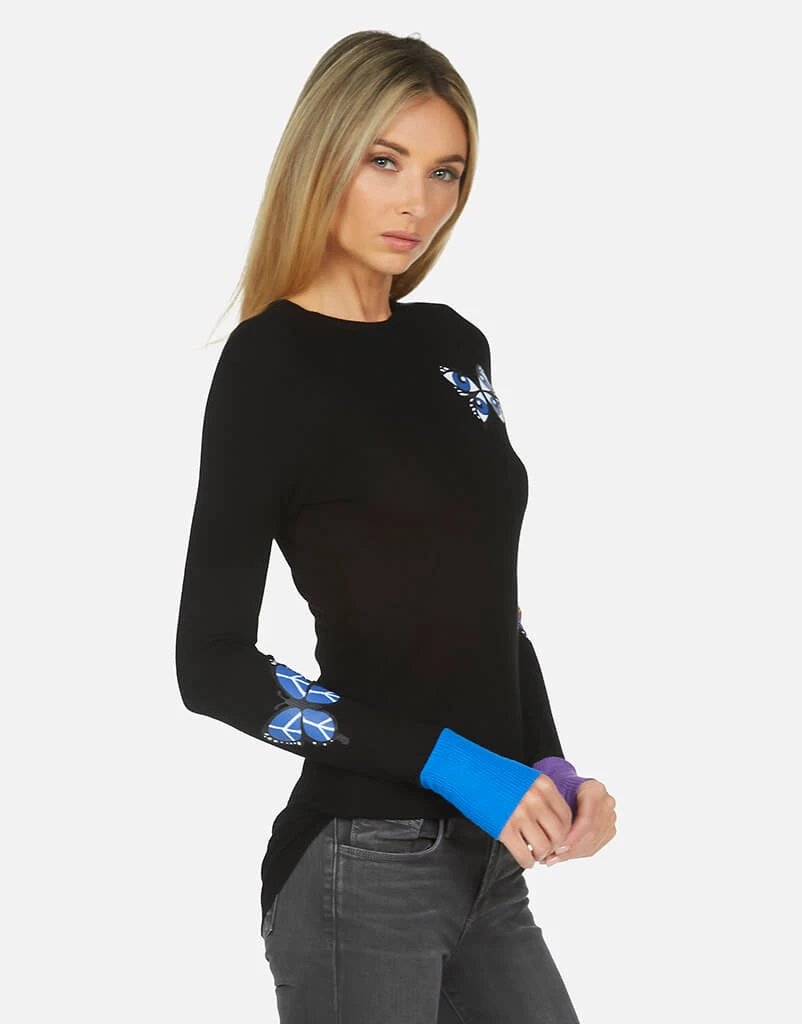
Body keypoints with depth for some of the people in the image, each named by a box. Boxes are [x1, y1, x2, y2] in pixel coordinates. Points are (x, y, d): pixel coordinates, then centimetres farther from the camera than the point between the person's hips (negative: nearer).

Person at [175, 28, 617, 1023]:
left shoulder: (453, 346, 10)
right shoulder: (270, 363, -10)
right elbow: (212, 661, -14)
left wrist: (556, 774, 3)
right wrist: (447, 764, -17)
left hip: (488, 856, 7)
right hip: (364, 864, -6)